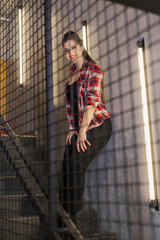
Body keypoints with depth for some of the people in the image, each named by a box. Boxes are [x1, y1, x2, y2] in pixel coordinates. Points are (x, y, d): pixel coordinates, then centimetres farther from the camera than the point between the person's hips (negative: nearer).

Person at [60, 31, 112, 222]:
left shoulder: (93, 69, -8)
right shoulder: (72, 71, 16)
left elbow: (92, 101, -18)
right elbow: (69, 102, 15)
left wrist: (82, 131, -21)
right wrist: (72, 129, 6)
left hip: (97, 125, -7)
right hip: (80, 128, 7)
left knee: (76, 165, -15)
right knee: (67, 167, 2)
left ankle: (70, 215, -4)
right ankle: (65, 215, 13)